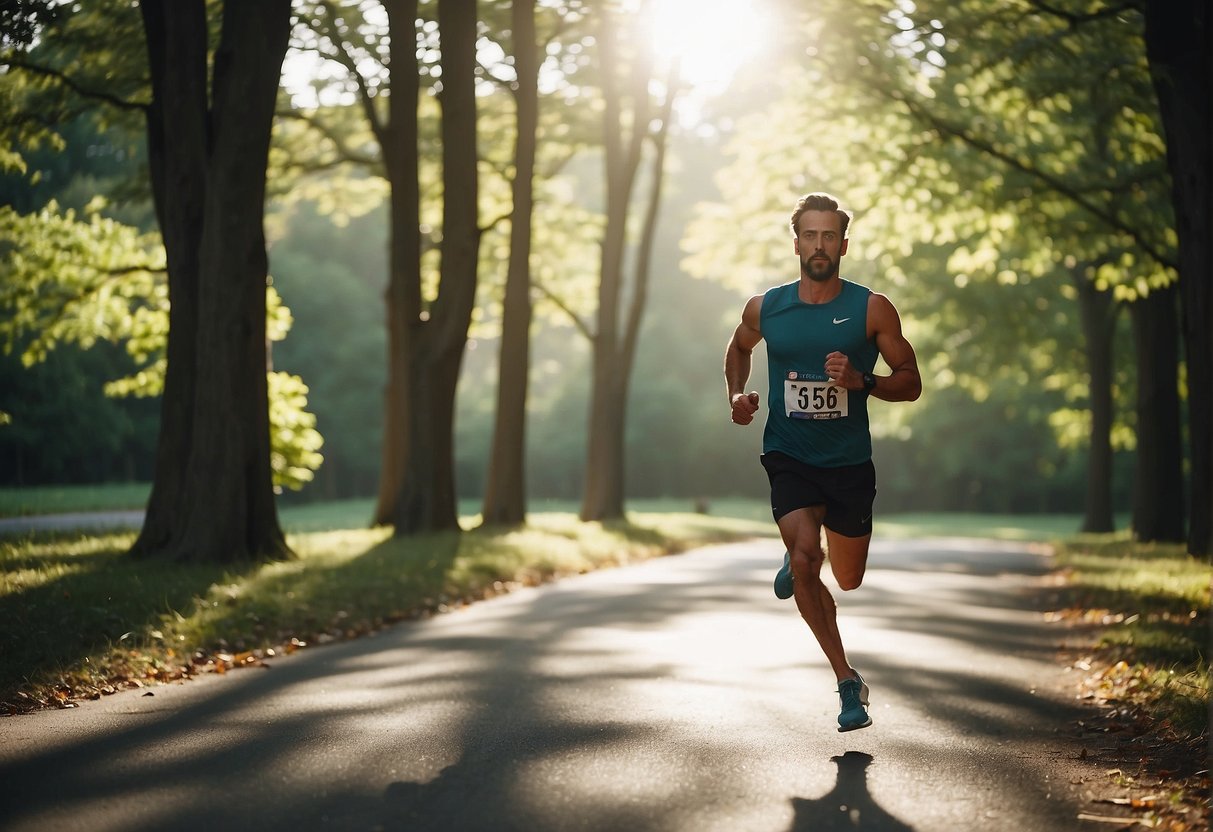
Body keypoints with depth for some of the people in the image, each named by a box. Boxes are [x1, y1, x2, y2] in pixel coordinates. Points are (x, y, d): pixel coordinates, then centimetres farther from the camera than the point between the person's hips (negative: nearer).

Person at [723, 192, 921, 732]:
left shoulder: (873, 309, -7)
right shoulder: (764, 308, -2)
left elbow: (911, 383, -3)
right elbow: (738, 349, 20)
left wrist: (859, 380, -21)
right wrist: (736, 395, 1)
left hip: (850, 463, 1)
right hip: (788, 458, -1)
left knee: (848, 580, 12)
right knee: (805, 558, -24)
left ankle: (796, 559, 49)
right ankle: (848, 681, -10)